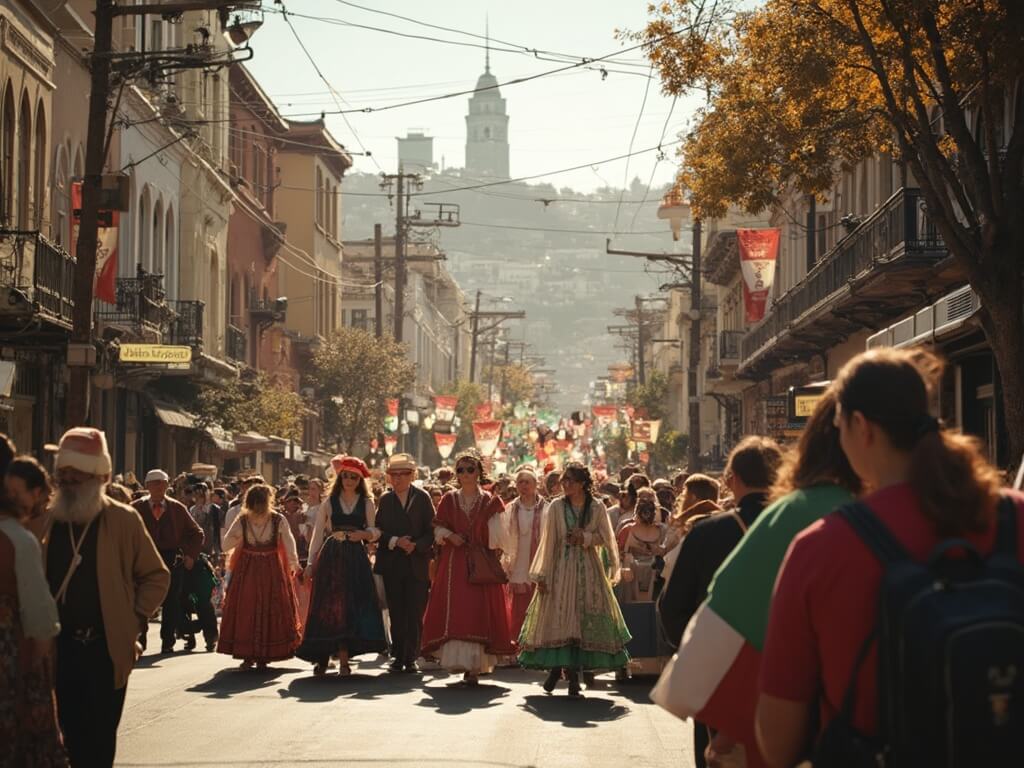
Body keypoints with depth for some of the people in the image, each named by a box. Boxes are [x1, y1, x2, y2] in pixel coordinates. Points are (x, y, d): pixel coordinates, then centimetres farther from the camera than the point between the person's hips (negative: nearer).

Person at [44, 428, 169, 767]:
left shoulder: (123, 521, -3)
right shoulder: (48, 520, 6)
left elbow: (157, 576, 3)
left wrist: (134, 620, -4)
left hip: (107, 648, -3)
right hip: (61, 647, 3)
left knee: (100, 740, 0)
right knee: (73, 736, 8)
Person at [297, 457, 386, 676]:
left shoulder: (366, 504, 10)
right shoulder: (330, 502, 9)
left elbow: (375, 531, 9)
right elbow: (317, 533, 7)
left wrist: (365, 534, -15)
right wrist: (311, 563, 1)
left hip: (355, 559, 0)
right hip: (331, 557, 0)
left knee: (350, 606, -5)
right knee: (327, 606, -3)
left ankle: (343, 660, -4)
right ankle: (323, 657, 4)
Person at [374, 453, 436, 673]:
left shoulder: (422, 498, 4)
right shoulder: (385, 500, 10)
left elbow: (431, 530, 1)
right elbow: (378, 531, 4)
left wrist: (416, 546, -14)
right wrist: (395, 541, -12)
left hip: (417, 563, -2)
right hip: (392, 564, 2)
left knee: (415, 613, -5)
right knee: (396, 613, 3)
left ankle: (411, 657, 0)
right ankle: (398, 656, 8)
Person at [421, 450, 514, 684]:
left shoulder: (490, 502, 4)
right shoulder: (449, 500, 9)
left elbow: (497, 537, 2)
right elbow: (438, 528, 11)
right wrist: (449, 535, -7)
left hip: (481, 562, -2)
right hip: (454, 563, 2)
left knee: (479, 610, -7)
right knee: (454, 610, -6)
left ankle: (474, 666, -6)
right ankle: (459, 660, -1)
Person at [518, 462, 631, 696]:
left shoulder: (597, 508, 1)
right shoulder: (556, 507, 0)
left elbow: (606, 538, 7)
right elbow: (548, 542, 0)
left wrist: (585, 538, -11)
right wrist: (542, 575, -3)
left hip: (588, 570, 1)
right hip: (561, 568, 0)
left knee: (585, 620, -2)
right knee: (558, 618, -2)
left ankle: (574, 671, 4)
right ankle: (556, 667, 14)